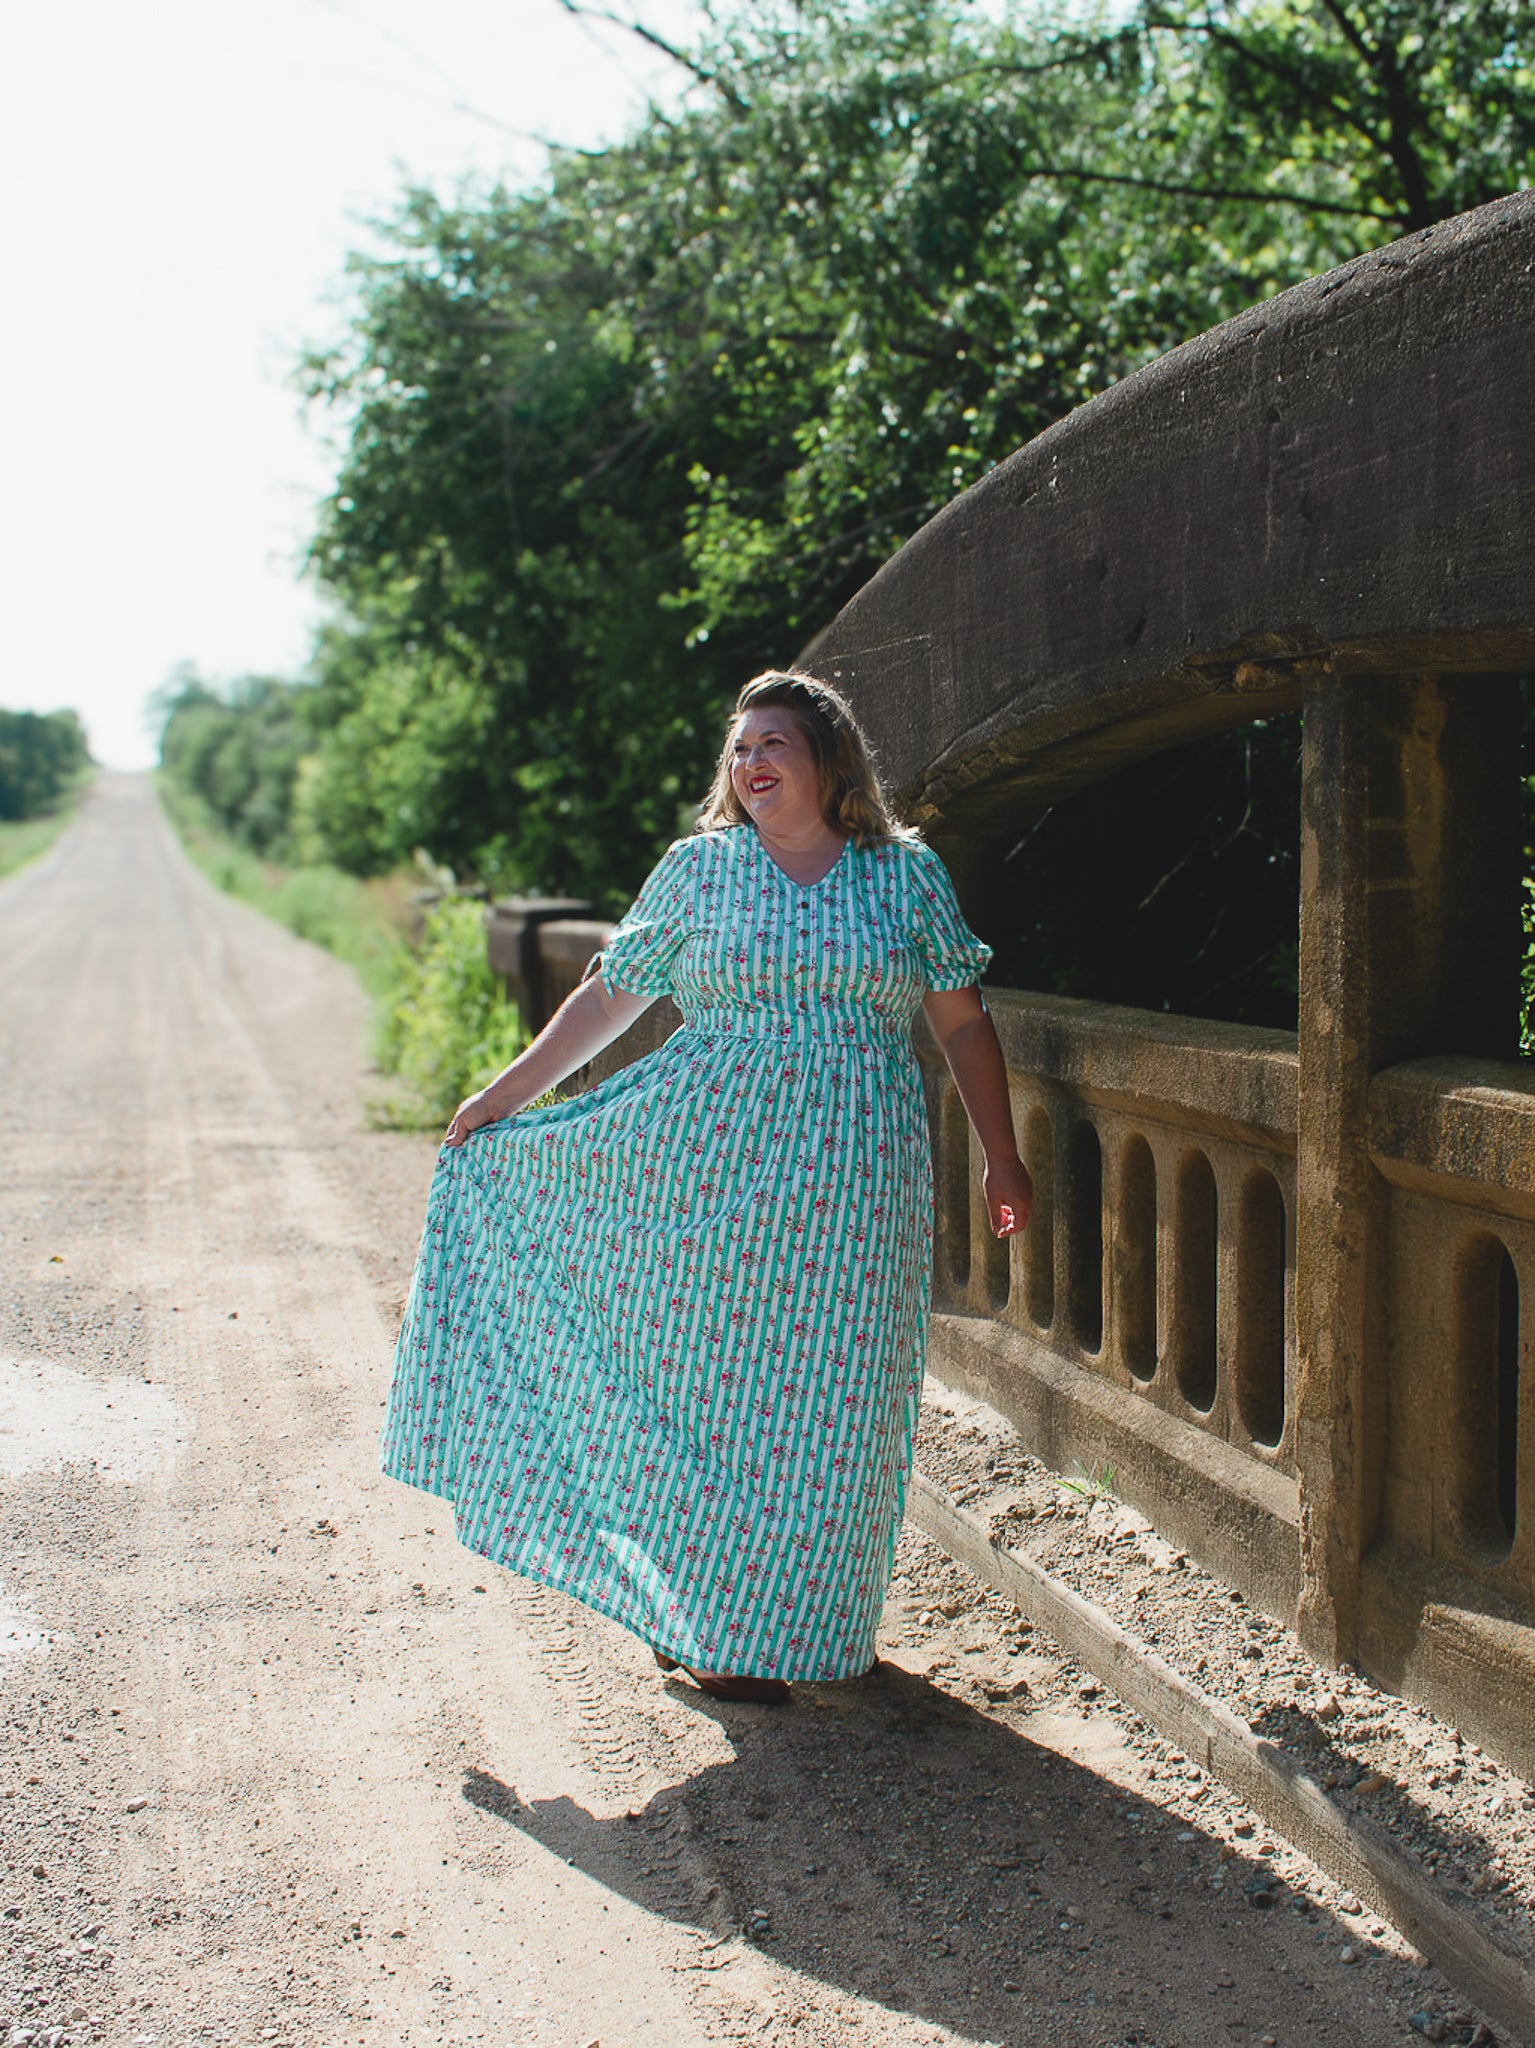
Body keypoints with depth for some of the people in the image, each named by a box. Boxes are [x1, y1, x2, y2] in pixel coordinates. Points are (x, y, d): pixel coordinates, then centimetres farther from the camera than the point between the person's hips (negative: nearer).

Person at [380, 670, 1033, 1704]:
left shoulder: (906, 874, 7)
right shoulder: (699, 868, 7)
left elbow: (963, 1020, 9)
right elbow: (608, 997, 10)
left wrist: (1003, 1158, 6)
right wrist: (502, 1098, 7)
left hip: (853, 1181, 1)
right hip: (708, 1158, 0)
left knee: (825, 1397, 4)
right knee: (703, 1382, 2)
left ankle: (785, 1627, 20)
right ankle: (699, 1619, 16)